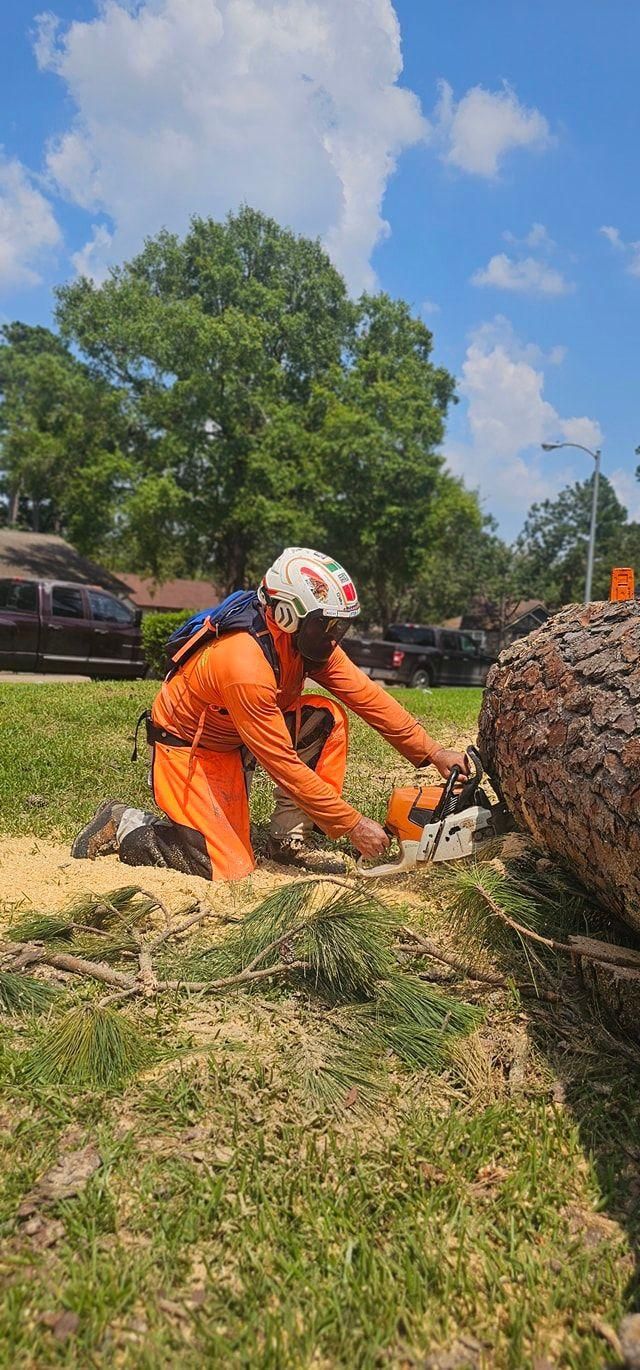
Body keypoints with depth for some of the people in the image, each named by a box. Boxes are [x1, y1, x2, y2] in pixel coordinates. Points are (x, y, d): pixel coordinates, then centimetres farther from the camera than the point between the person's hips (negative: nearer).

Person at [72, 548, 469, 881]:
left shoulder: (309, 639, -12)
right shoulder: (246, 665, -35)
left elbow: (368, 696, -8)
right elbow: (285, 766, -31)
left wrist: (433, 752, -11)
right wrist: (354, 824, -25)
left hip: (231, 745, 8)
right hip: (184, 749, -8)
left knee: (329, 715, -10)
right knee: (233, 870, -15)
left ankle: (289, 835, -4)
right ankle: (126, 826, 3)